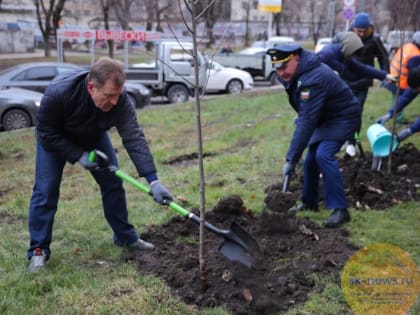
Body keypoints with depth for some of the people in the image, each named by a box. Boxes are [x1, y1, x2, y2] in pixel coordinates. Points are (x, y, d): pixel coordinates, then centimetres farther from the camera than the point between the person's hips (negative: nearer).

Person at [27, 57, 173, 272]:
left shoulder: (119, 99, -33)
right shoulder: (58, 93, -41)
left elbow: (134, 138, -36)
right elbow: (46, 133, -27)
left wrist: (153, 181, -41)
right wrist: (79, 156, -30)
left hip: (93, 136, 3)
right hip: (55, 139, -3)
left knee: (113, 182, 0)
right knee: (45, 190, -9)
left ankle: (125, 237, 15)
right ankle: (38, 250, 2)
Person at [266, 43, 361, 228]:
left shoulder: (312, 80, -34)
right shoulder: (297, 73, -4)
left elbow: (307, 122, -38)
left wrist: (291, 159, -37)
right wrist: (300, 116, 9)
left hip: (343, 117, -10)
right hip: (325, 118, 10)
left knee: (324, 155, -27)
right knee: (310, 159, 12)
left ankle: (340, 210, -22)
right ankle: (310, 203, 30)